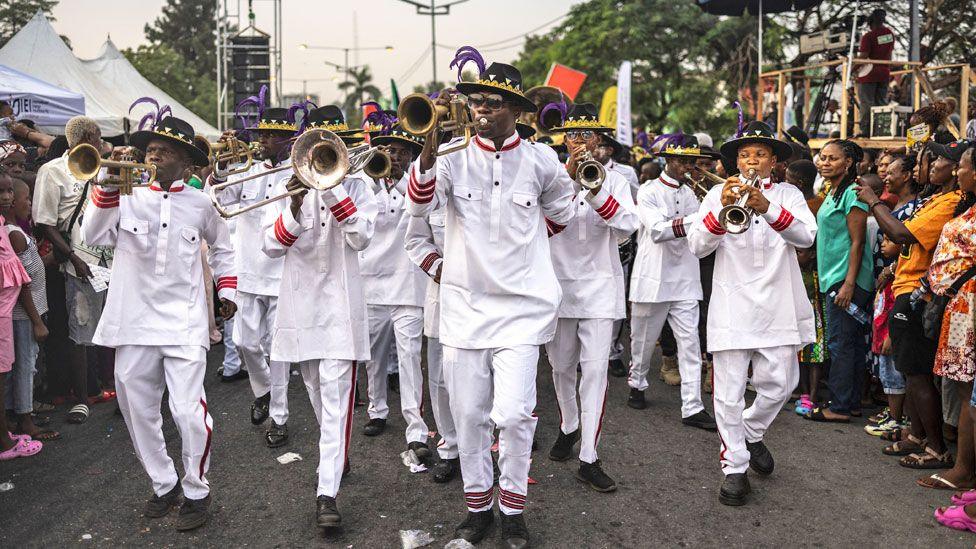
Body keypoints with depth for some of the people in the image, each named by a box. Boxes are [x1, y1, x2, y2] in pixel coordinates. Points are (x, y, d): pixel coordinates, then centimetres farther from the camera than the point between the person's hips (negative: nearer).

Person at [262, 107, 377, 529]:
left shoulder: (355, 185, 1)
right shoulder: (291, 185, 6)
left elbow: (361, 238, -15)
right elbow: (271, 246, -3)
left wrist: (331, 190, -20)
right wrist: (295, 207, -19)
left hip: (339, 303, -3)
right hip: (300, 303, 4)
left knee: (335, 398, -9)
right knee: (317, 392, 18)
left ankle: (327, 492, -12)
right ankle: (336, 455, 40)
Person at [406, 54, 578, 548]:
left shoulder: (540, 160, 0)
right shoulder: (454, 156, -1)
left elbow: (561, 213, 18)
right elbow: (418, 204, -19)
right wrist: (431, 143, -31)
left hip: (521, 304, -1)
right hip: (464, 302, 2)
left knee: (513, 413, -10)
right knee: (468, 414, 9)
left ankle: (513, 509, 13)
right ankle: (478, 504, 28)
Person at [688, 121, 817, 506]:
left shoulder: (788, 195, 10)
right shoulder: (719, 193, 7)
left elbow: (806, 235, -9)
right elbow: (697, 246, -4)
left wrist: (767, 207, -24)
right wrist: (723, 208, -20)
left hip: (778, 307, 2)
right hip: (733, 307, -1)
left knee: (778, 385, 5)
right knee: (729, 393, -2)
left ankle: (752, 432, 34)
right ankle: (735, 467, 10)